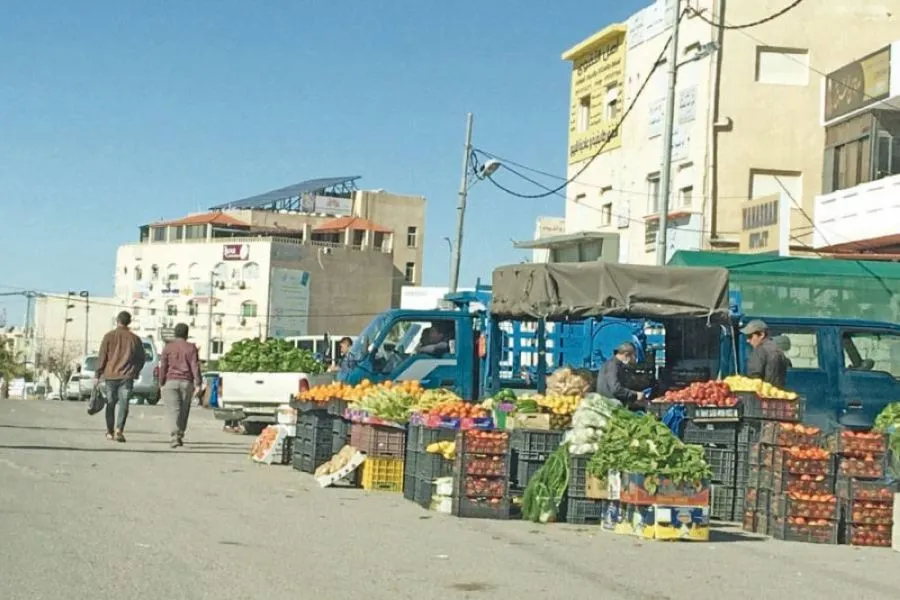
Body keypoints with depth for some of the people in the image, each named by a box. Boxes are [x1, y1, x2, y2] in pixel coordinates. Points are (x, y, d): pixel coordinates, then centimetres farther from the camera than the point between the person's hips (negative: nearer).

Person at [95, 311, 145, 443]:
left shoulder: (109, 336, 0)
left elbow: (102, 357, -3)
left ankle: (110, 432, 19)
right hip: (127, 377, 0)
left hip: (110, 375, 1)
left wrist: (97, 375, 1)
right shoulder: (134, 338, 3)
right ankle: (119, 430, -20)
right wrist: (135, 372, 23)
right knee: (123, 404, -3)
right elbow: (142, 358, 8)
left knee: (110, 404, 13)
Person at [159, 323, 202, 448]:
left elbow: (163, 366, 0)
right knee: (184, 411, 12)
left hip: (170, 382, -1)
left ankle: (174, 437, -20)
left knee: (174, 410, -6)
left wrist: (161, 384, 4)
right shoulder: (191, 348, 3)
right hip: (186, 382, 1)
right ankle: (180, 435, 15)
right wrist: (198, 384, -4)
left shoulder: (168, 347, 3)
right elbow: (195, 366, -3)